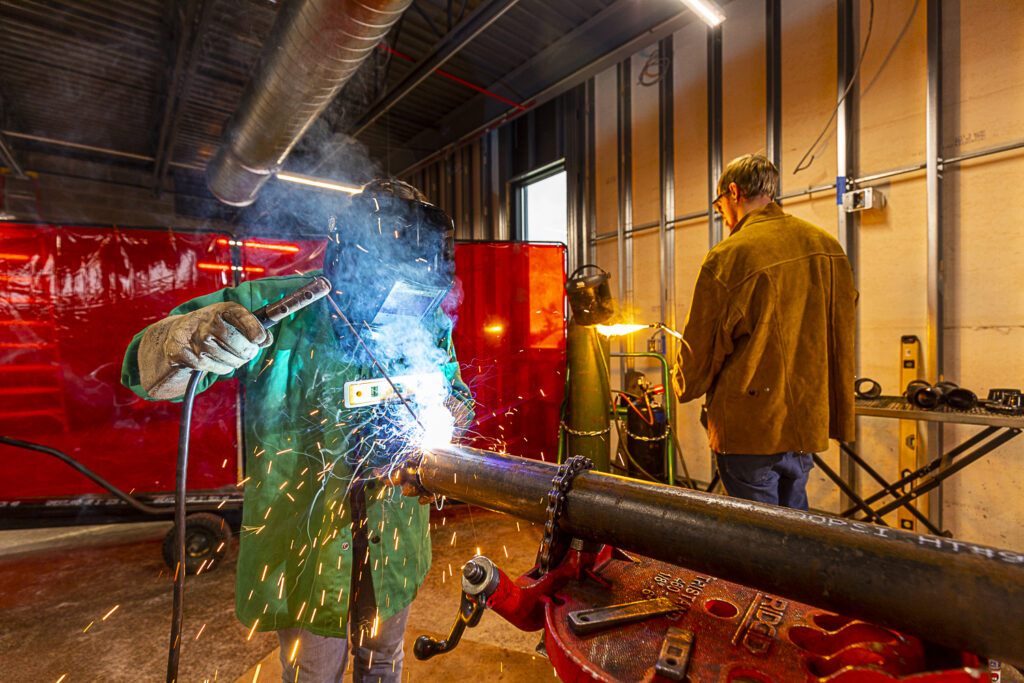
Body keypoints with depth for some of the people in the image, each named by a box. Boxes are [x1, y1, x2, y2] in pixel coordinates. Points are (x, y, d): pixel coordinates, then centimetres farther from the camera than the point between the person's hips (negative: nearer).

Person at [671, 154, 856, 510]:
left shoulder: (727, 257, -15)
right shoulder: (829, 248, 6)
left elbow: (700, 350, -9)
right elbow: (841, 340, 11)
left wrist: (682, 383, 12)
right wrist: (836, 415, 21)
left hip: (750, 430, -7)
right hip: (810, 422, 7)